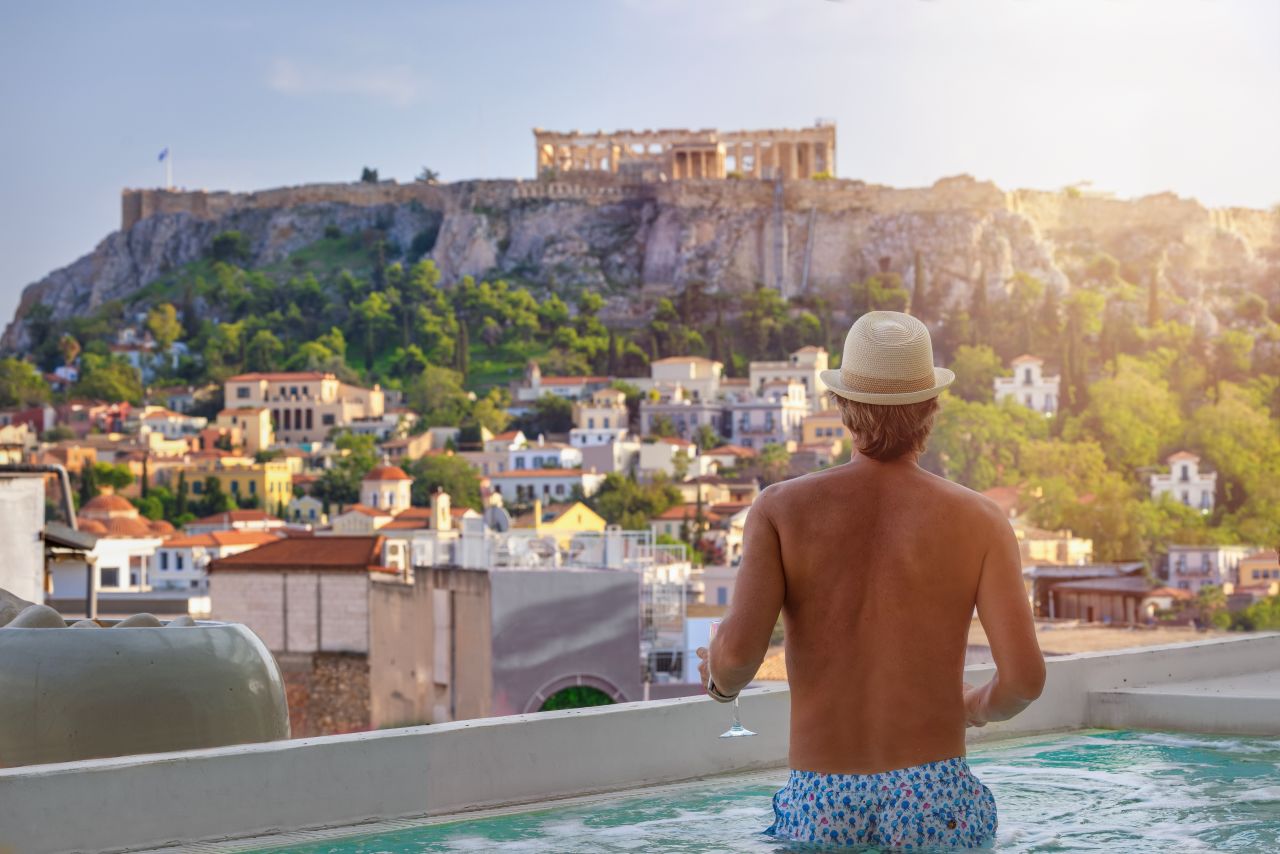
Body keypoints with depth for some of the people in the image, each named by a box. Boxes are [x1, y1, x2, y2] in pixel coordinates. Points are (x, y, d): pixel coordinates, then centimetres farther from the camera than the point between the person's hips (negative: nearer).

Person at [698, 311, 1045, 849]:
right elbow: (1025, 676, -7)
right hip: (934, 801, 0)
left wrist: (721, 680, 12)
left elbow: (738, 649, -12)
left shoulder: (783, 508, -1)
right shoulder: (978, 520, 0)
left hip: (822, 804, 1)